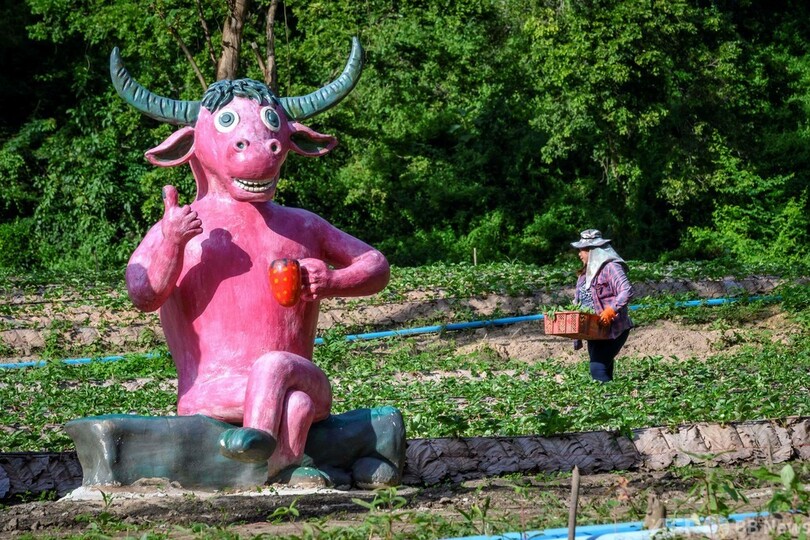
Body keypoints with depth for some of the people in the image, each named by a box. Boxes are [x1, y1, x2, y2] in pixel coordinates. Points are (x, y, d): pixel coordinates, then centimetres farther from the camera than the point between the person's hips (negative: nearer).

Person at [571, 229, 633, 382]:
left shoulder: (610, 267, -10)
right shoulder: (585, 273, 17)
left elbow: (627, 291, -23)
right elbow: (578, 302, 19)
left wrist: (611, 311, -33)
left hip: (613, 329, -9)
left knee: (597, 369, -18)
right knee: (602, 369, 8)